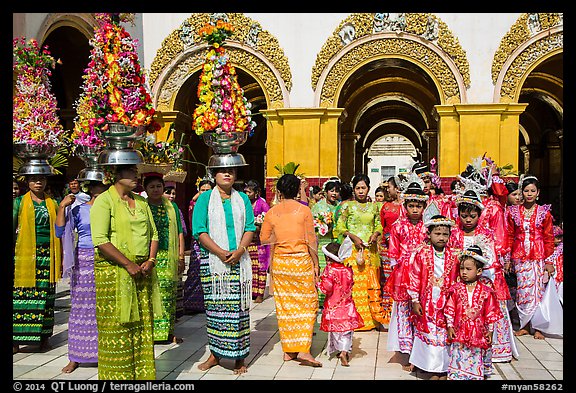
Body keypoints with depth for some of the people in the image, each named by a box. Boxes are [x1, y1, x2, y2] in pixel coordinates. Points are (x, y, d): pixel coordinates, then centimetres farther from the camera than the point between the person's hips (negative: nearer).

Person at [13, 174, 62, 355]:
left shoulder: (52, 203, 11)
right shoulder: (19, 202, 5)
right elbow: (13, 228, 2)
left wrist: (60, 259, 9)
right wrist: (15, 256, -5)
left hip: (47, 255, 2)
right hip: (24, 255, -2)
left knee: (46, 295, 4)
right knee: (20, 296, -3)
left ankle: (44, 336, 12)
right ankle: (17, 339, 4)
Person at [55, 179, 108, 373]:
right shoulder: (79, 210, 4)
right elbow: (60, 232, -2)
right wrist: (62, 207, -10)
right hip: (84, 261, -1)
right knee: (81, 306, 2)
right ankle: (75, 357, 11)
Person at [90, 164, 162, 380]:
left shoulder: (141, 201, 14)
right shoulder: (104, 200, -5)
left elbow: (153, 234, 16)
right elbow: (100, 240, -14)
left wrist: (151, 260, -1)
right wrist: (129, 264, -16)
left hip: (142, 271, 6)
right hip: (113, 271, -6)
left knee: (143, 326, 8)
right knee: (117, 328, 0)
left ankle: (142, 373, 18)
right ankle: (117, 374, 12)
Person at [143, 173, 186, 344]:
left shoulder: (172, 206, 13)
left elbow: (179, 232, 13)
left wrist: (181, 256, 6)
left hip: (168, 258, 3)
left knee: (168, 295, 3)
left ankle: (167, 332, 11)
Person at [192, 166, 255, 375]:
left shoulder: (242, 199, 12)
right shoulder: (205, 199, 5)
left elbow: (250, 228, 7)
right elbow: (199, 231, -3)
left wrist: (239, 251, -10)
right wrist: (221, 252, -14)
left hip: (239, 261, 1)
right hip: (212, 261, -1)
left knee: (239, 308, 1)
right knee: (214, 307, 2)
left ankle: (240, 357, 9)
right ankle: (215, 353, 15)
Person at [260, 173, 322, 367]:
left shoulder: (272, 212, 1)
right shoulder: (304, 210, -5)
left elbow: (264, 238, 5)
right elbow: (311, 240, -5)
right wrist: (316, 264, 2)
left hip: (279, 262, 3)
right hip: (301, 260, -2)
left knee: (284, 305, 10)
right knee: (306, 304, 4)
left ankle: (288, 350, 16)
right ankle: (303, 349, -4)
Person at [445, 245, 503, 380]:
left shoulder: (486, 291, -1)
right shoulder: (456, 289, -1)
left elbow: (491, 312, 5)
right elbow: (450, 309, 2)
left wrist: (490, 331, 5)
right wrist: (449, 326, -1)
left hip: (478, 332, 0)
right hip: (459, 332, 0)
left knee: (476, 359, 7)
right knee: (457, 358, 2)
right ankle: (455, 376, 12)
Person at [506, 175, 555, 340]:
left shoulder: (544, 212, 2)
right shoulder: (513, 212, 5)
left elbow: (549, 238, 3)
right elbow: (510, 236, 8)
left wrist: (549, 261, -1)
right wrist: (508, 259, 4)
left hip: (538, 256, -1)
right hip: (519, 256, 1)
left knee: (538, 290, 0)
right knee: (522, 290, 4)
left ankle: (538, 327, 9)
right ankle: (525, 325, 14)